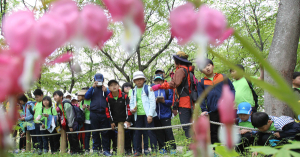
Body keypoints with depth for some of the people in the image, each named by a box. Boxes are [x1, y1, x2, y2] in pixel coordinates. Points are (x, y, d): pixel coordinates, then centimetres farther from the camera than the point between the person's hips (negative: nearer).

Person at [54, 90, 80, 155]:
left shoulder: (66, 103, -20)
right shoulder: (58, 104, 6)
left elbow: (70, 115, -19)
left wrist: (70, 126, -17)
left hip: (72, 122, -8)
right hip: (66, 122, 8)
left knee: (73, 136, -7)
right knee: (69, 137, 7)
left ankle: (76, 150, 0)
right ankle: (72, 150, 13)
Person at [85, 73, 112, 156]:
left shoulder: (106, 89, 12)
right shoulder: (92, 89, 13)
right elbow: (86, 96, -3)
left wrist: (106, 91, -11)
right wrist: (92, 87, -10)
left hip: (104, 113, -1)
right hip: (94, 113, 1)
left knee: (105, 132, -2)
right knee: (95, 132, 6)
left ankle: (106, 150, 0)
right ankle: (96, 149, 14)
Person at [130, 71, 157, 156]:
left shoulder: (148, 88, 0)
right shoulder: (134, 91, 15)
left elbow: (152, 102, -5)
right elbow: (131, 102, 23)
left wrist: (150, 115, -13)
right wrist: (132, 109, -1)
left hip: (147, 114, -5)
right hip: (138, 115, 5)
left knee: (150, 132, -6)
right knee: (138, 132, 8)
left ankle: (154, 149, 1)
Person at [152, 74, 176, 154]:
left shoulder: (167, 90, 5)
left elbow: (171, 101, -1)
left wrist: (164, 101, -16)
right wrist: (155, 101, -12)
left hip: (166, 115, -3)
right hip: (156, 116, 3)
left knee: (168, 132, -5)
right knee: (159, 133, 5)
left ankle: (172, 148, 2)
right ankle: (162, 148, 14)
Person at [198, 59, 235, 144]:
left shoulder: (223, 77, 10)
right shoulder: (201, 83, 10)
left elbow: (232, 89, 12)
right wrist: (204, 110, -8)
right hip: (212, 112, 1)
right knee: (214, 134, 5)